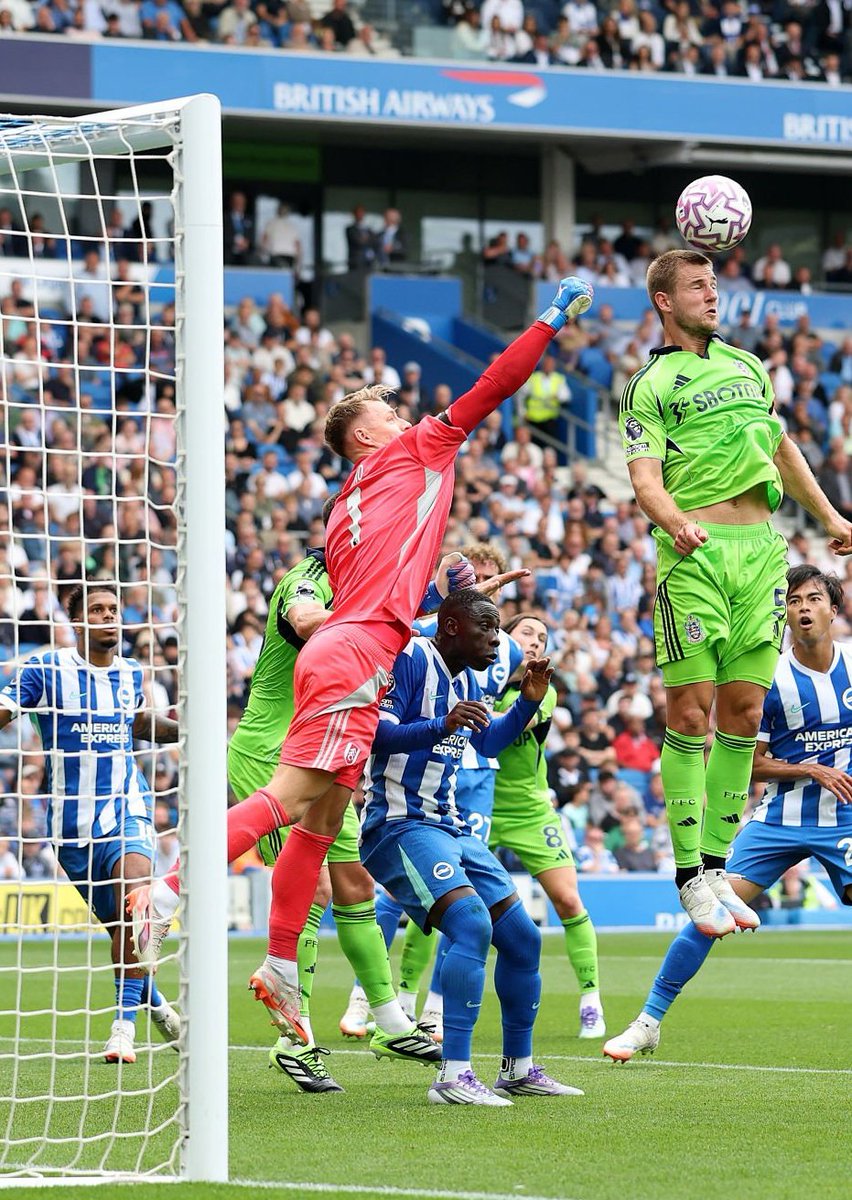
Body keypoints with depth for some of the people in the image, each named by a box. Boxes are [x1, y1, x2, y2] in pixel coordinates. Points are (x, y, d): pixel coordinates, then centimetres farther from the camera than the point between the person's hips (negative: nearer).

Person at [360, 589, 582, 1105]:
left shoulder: (465, 676, 16)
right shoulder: (410, 660, -12)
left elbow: (488, 741, 32)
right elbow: (376, 735, -23)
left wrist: (530, 700, 17)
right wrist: (440, 726, -36)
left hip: (450, 827, 10)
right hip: (401, 826, -10)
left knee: (523, 940, 10)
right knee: (473, 926, -29)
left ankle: (519, 1068, 26)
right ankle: (454, 1077, -31)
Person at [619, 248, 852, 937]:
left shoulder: (746, 365, 21)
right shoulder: (651, 385, 4)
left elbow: (782, 448, 32)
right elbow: (644, 476, -6)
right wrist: (678, 525, -25)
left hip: (761, 548, 5)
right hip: (696, 555, -5)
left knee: (744, 712, 3)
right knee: (690, 712, -7)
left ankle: (718, 867, 9)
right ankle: (691, 879, -5)